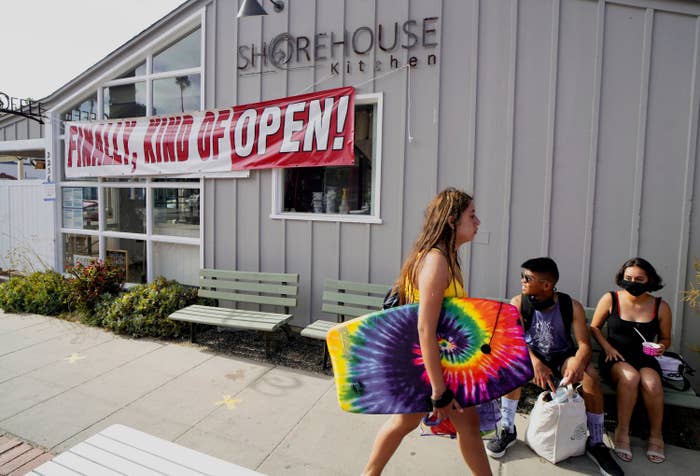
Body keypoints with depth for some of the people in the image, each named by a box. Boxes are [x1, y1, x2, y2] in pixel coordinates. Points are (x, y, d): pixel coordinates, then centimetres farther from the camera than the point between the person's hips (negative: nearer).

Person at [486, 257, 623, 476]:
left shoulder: (572, 306, -15)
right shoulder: (518, 303, -15)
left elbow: (584, 344, -18)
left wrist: (578, 364, -40)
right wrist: (535, 362, -38)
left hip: (563, 357, 0)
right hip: (532, 355, 0)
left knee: (591, 375, -29)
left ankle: (595, 443, -7)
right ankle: (508, 430, -13)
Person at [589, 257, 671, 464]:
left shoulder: (660, 307, 4)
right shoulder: (610, 299, 0)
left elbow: (665, 338, 17)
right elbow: (594, 327, 9)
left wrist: (661, 346, -6)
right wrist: (607, 347, -5)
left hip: (645, 359, 1)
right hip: (615, 358, -1)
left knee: (651, 383, -32)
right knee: (630, 376, -34)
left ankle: (656, 434, -9)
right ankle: (622, 431, -21)